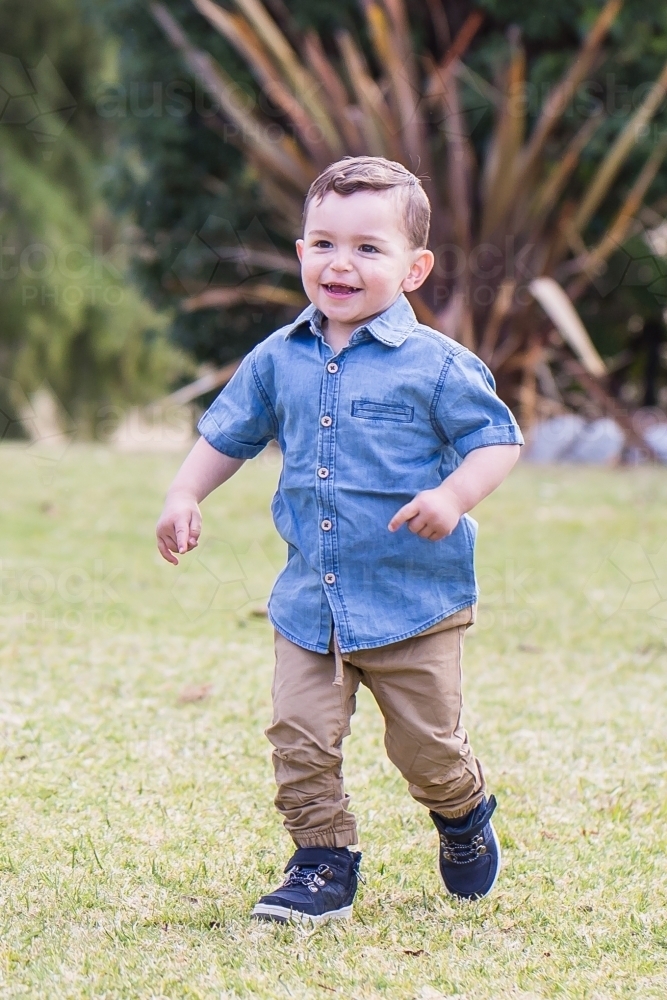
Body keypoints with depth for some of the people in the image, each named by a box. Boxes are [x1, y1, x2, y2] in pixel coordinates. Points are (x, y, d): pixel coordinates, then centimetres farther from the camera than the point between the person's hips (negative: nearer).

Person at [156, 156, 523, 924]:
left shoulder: (435, 363, -8)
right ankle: (322, 864, 11)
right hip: (310, 601, 3)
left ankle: (463, 816, 38)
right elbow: (227, 434, 15)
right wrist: (184, 497, 1)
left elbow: (498, 440, -6)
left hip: (414, 599, -3)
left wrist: (452, 496, -23)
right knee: (300, 738, -4)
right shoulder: (279, 359, 4)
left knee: (425, 745, 7)